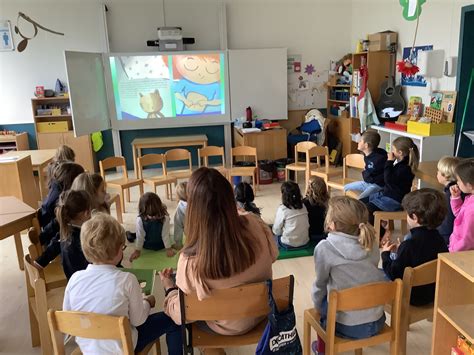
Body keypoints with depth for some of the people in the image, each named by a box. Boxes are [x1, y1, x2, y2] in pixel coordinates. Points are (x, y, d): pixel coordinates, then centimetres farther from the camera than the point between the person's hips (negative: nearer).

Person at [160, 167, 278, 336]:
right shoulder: (255, 226, -29)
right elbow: (272, 255, -6)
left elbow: (183, 316, -20)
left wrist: (169, 288, -1)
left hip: (223, 328, -3)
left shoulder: (191, 261, -36)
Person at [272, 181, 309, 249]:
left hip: (288, 244, -5)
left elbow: (276, 231, -9)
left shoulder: (282, 209, -16)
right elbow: (307, 225, 7)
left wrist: (273, 229, 14)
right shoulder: (303, 206, -1)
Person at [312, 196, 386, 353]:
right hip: (377, 322, 4)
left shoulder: (325, 248, -19)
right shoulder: (372, 243, -6)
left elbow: (320, 284, -3)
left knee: (321, 299, 24)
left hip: (348, 327, -4)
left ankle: (322, 347, 38)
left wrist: (318, 304, 15)